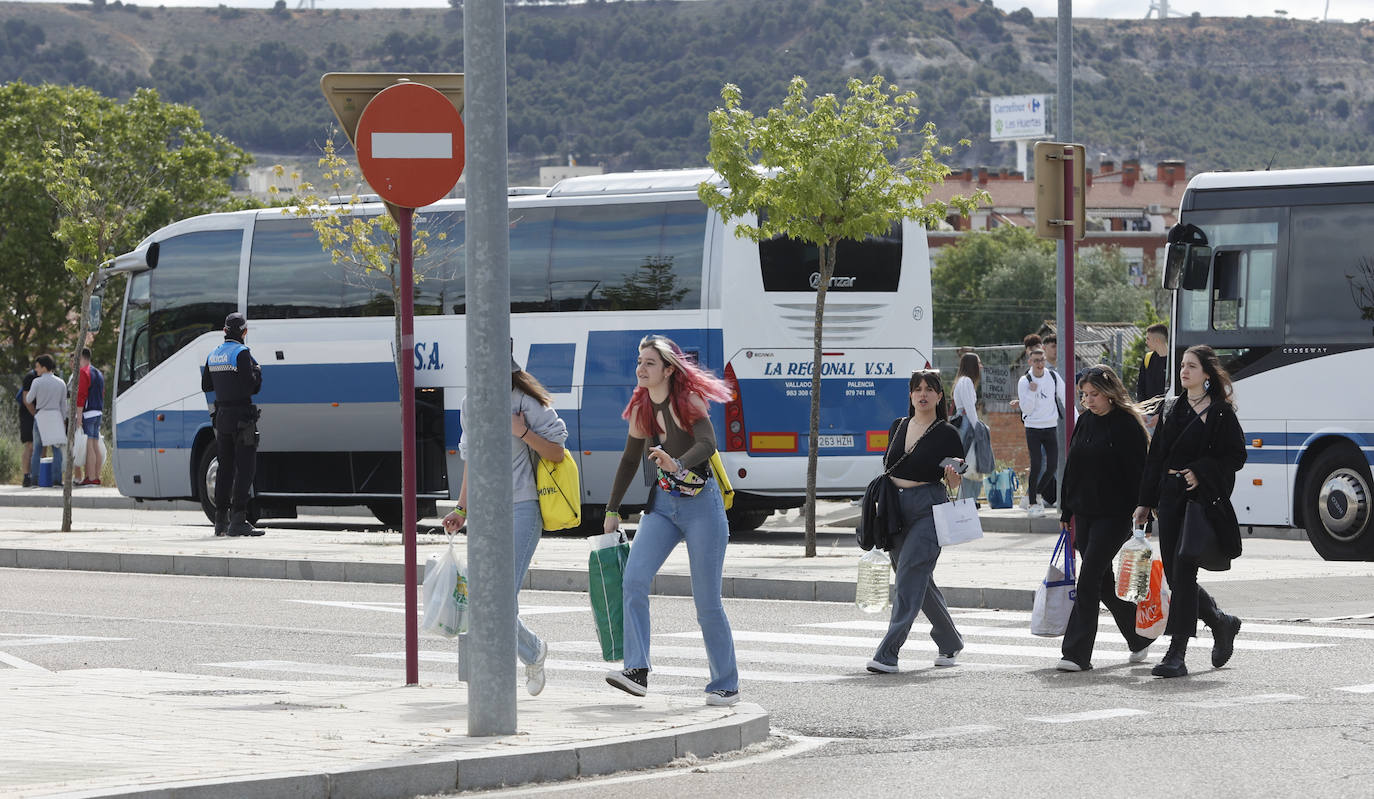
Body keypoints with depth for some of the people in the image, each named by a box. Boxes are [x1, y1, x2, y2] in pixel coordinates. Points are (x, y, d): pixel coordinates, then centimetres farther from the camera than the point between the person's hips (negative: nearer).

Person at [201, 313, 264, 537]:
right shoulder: (241, 353, -12)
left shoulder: (214, 355, 10)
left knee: (225, 468, 12)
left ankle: (221, 520, 11)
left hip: (221, 415, 7)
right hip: (241, 415, -7)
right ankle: (238, 520, -13)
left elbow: (206, 386, 17)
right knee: (245, 468, -6)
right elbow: (251, 386, -17)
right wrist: (257, 371, 2)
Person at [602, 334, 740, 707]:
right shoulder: (640, 410, 6)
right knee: (634, 579, -18)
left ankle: (726, 684, 11)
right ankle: (637, 671, -22)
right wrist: (612, 510, 21)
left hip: (701, 505, -5)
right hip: (663, 504, 5)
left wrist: (679, 464, -49)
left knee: (707, 601, -3)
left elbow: (707, 444, -29)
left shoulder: (689, 400, -12)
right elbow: (630, 461, 19)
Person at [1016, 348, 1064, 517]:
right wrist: (1031, 392, -23)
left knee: (1052, 465, 1)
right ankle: (1032, 503, -3)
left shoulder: (1053, 376, 2)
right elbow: (1026, 409, -10)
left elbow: (1064, 398, 8)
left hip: (1051, 427, 4)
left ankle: (1035, 494, 22)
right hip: (1033, 428, -4)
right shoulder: (1024, 381, -7)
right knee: (1036, 465, -12)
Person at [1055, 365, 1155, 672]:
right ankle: (1140, 637, 28)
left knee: (1089, 578, -12)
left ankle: (1077, 652, -11)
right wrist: (1066, 510, 17)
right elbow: (1072, 468, 19)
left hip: (1114, 514, -8)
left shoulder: (1126, 424, -8)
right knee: (1102, 580, 11)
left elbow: (1138, 471, -11)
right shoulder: (1084, 422, 12)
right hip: (1084, 513, 8)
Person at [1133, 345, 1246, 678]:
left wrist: (1201, 472, -16)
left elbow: (1236, 456, -4)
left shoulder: (1221, 413, -2)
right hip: (1170, 497, 7)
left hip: (1203, 498, -6)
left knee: (1183, 571, -13)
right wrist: (1145, 502, 14)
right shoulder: (1171, 409, 15)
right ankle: (1222, 623, 29)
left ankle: (1177, 653, -11)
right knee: (1173, 574, 5)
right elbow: (1155, 457, 16)